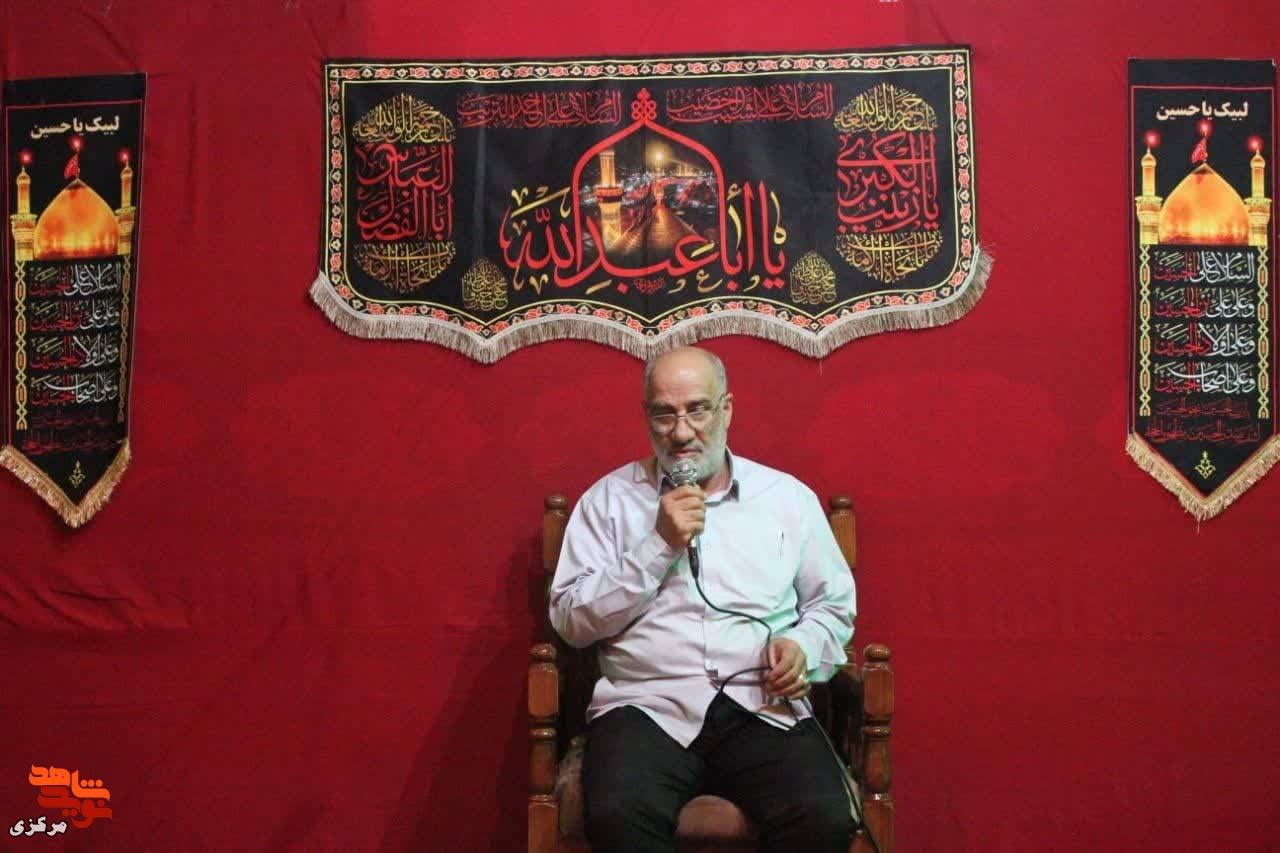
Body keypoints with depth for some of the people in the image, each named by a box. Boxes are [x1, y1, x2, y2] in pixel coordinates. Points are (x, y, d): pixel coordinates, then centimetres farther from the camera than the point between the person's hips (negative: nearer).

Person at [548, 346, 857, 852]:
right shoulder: (609, 499, 8)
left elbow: (834, 604, 19)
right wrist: (659, 545, -8)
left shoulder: (789, 497, 12)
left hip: (763, 708, 1)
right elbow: (571, 621, 1)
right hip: (648, 706, -1)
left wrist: (804, 645, -4)